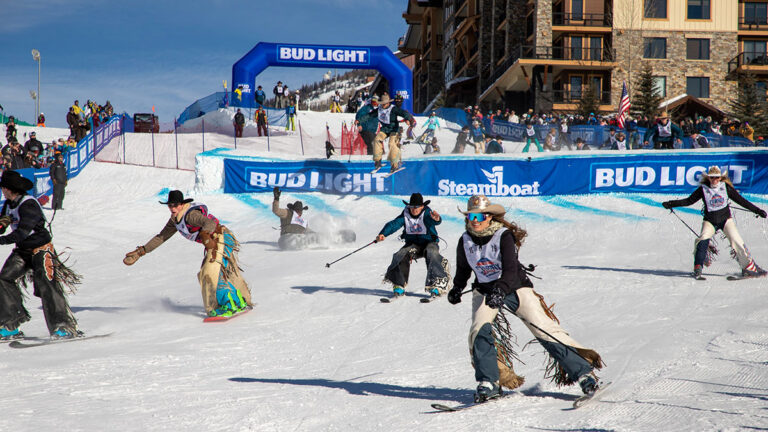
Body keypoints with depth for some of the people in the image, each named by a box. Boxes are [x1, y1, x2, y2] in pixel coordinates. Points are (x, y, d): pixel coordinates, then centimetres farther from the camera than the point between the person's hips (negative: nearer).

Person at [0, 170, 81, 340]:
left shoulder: (28, 205, -21)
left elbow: (22, 232, -30)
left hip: (40, 249, -9)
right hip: (22, 250, 9)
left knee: (45, 284, -21)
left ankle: (64, 327, -21)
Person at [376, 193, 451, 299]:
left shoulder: (426, 214, -15)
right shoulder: (406, 215, -5)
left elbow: (434, 221, -38)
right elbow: (394, 224, -16)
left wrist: (436, 219, -65)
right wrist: (383, 234, -35)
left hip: (428, 242, -3)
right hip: (412, 243, 3)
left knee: (432, 254, -34)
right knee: (401, 255, -24)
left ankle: (437, 286, -35)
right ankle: (398, 285, -11)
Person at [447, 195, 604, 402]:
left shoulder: (504, 236, -17)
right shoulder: (465, 241, -3)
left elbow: (510, 269, -30)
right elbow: (463, 269, 17)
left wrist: (501, 290, -44)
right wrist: (457, 288, 5)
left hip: (515, 287, -4)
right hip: (485, 290, 4)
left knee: (544, 330, -11)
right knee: (480, 330, -21)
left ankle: (582, 371, -4)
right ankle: (488, 383, -11)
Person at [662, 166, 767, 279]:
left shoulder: (726, 187, 0)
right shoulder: (703, 189, -1)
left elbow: (740, 200, 6)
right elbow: (689, 201, 4)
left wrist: (757, 210, 7)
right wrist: (671, 204, -4)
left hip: (726, 219, 0)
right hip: (710, 221, 0)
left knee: (736, 241, -15)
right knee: (703, 240, -24)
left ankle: (749, 266, -5)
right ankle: (697, 268, -16)